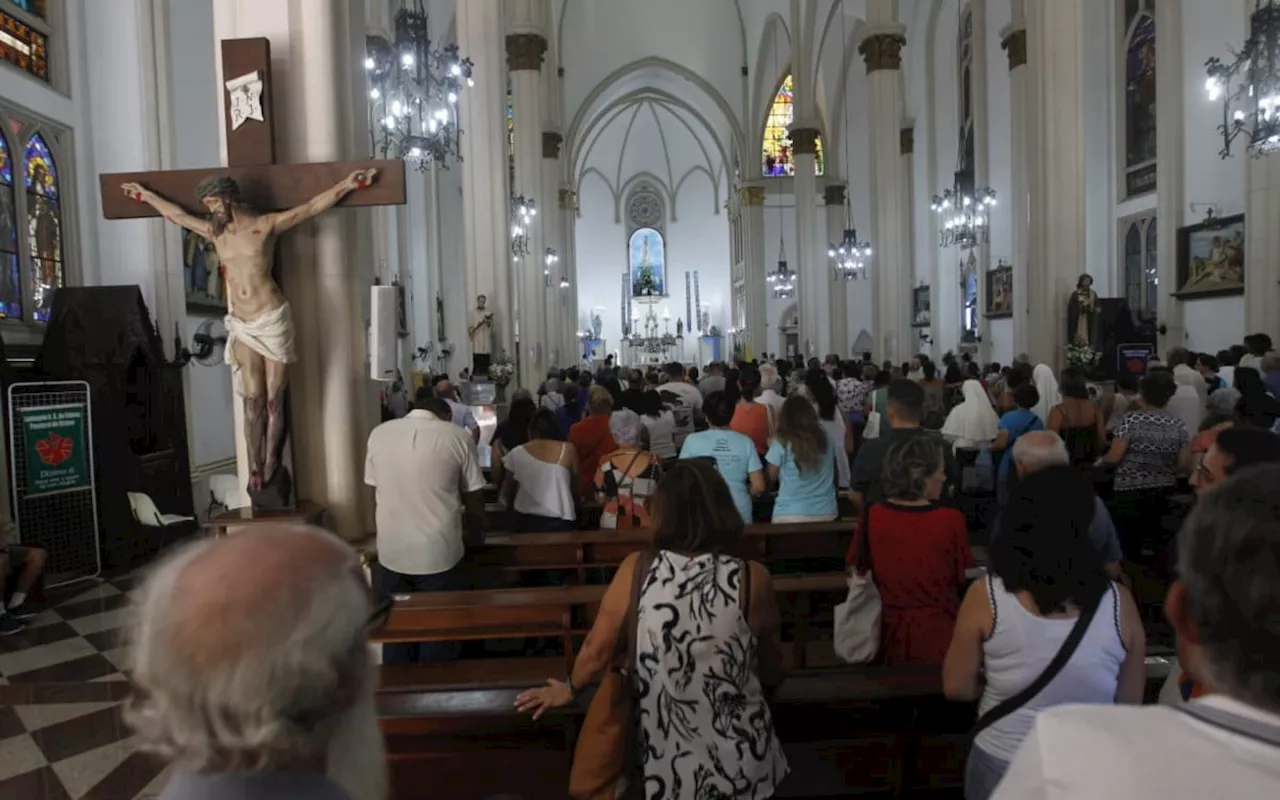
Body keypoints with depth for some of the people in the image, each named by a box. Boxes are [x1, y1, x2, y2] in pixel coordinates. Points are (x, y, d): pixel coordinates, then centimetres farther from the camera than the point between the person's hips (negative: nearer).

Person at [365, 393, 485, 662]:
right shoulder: (457, 436, -5)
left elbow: (376, 495, 12)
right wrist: (472, 537, 19)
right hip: (440, 554, -3)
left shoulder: (379, 434, 4)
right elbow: (474, 500, 0)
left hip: (391, 554, 3)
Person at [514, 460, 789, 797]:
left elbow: (597, 650, -2)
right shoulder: (752, 579, -15)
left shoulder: (635, 571, -14)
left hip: (664, 767, 0)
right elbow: (772, 674, 0)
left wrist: (568, 689, 18)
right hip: (741, 766, 0)